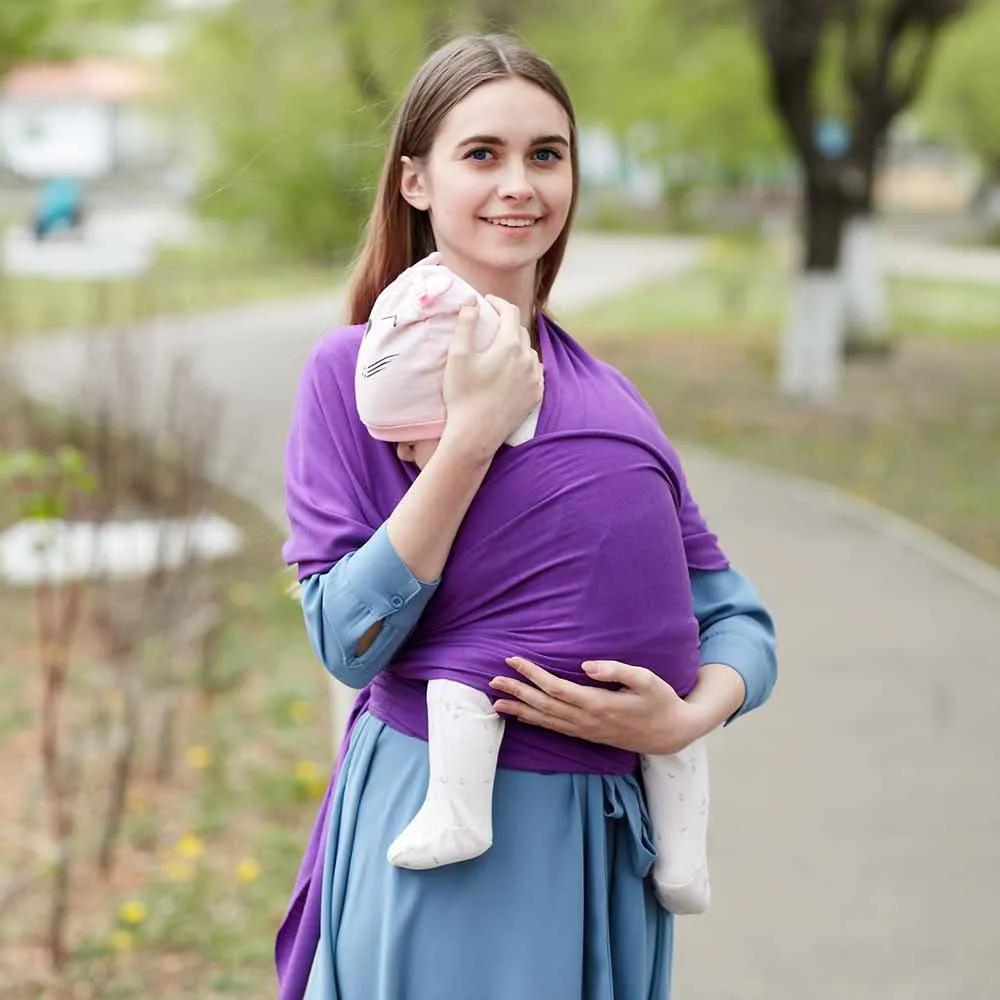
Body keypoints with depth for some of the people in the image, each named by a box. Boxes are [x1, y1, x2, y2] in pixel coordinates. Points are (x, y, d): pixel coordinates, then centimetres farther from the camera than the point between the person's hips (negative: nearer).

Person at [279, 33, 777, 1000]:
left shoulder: (606, 397, 7)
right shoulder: (356, 368, -5)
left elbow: (736, 617, 7)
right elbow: (347, 641, -14)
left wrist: (688, 717, -14)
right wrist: (472, 434, -20)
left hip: (600, 839, 4)